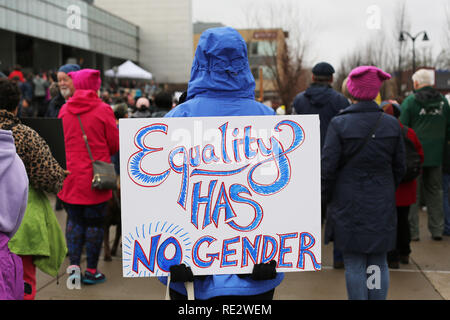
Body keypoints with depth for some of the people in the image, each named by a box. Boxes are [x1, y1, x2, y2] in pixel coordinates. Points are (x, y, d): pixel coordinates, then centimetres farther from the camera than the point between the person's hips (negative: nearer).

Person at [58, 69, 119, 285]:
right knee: (94, 222, 6)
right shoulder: (103, 110, -8)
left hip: (70, 176, 3)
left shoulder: (64, 110, 2)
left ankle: (74, 264, 10)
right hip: (94, 177, -3)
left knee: (74, 220, 16)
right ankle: (91, 271, 11)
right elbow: (115, 144, -3)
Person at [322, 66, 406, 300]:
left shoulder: (339, 124, -12)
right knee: (379, 263, 12)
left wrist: (328, 196, 5)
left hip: (349, 205, -3)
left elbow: (328, 167, -11)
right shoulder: (391, 125, -1)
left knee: (354, 265, 5)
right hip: (382, 207, 3)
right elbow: (400, 167, 6)